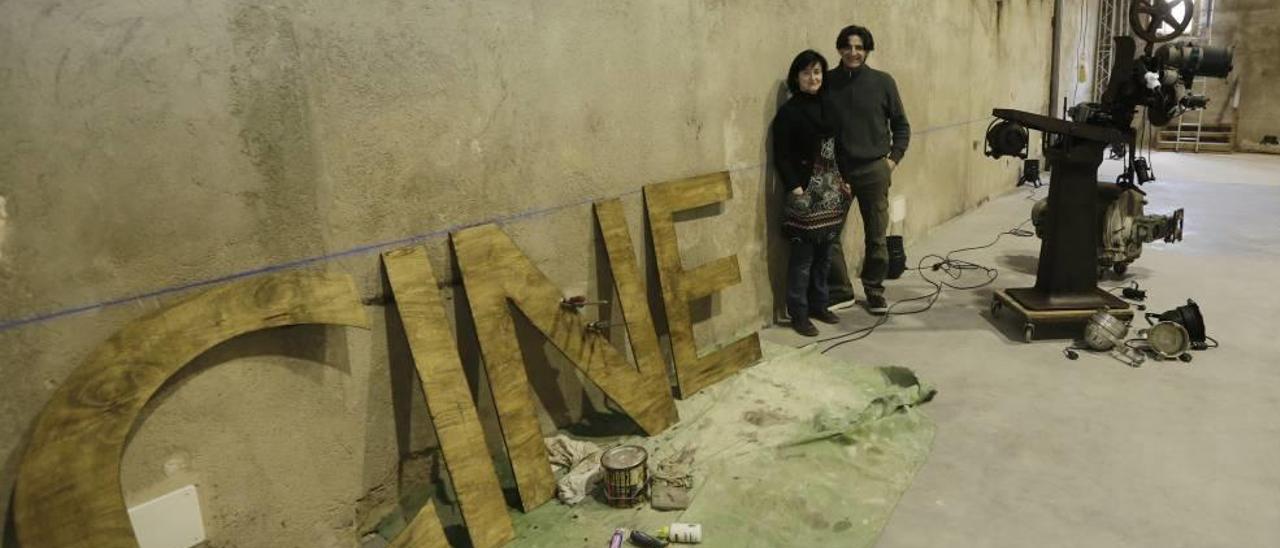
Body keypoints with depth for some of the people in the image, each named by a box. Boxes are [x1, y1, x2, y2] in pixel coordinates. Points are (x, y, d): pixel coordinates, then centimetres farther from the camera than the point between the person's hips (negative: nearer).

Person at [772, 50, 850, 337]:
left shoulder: (826, 106, 11)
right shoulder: (789, 111, -8)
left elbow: (836, 148, 17)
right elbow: (782, 156, -11)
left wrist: (842, 181, 11)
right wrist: (795, 188, -18)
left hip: (830, 190, 7)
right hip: (805, 192, -6)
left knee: (824, 254, 12)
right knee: (802, 256, -2)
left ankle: (818, 305, 26)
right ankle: (798, 315, 8)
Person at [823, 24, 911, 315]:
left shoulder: (883, 82, -1)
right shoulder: (827, 82, 0)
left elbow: (901, 125, 7)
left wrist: (894, 158, -2)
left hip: (873, 170, 0)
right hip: (835, 169, 1)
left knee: (876, 236, 7)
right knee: (829, 233, 1)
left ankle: (874, 290, 24)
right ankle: (840, 291, 17)